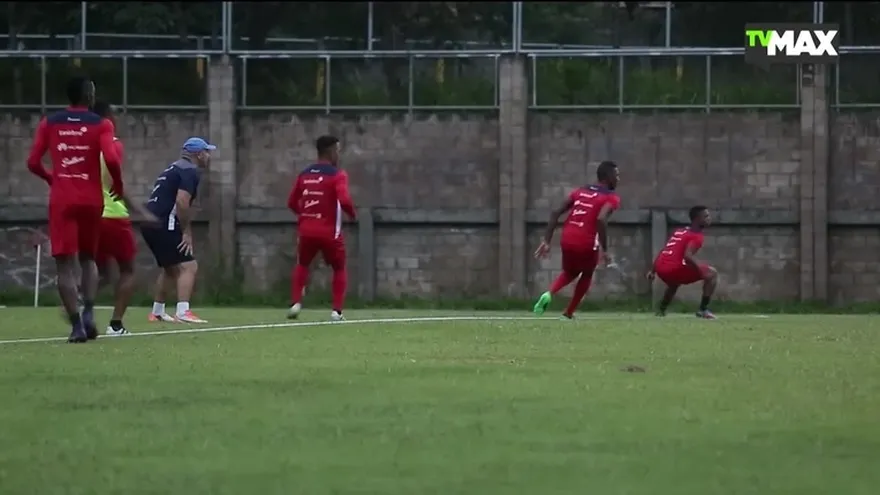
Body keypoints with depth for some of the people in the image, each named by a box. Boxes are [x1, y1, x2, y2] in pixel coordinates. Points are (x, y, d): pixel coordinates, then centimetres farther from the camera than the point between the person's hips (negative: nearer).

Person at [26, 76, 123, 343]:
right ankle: (89, 312, -4)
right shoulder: (101, 125, 0)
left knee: (65, 263, -1)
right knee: (88, 258, 18)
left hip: (61, 199, 0)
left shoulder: (49, 123, 6)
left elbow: (33, 162, 3)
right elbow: (111, 158, -15)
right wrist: (118, 183, 4)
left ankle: (76, 324, -11)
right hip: (91, 199, 0)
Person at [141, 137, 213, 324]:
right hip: (163, 224, -10)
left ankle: (157, 312, 29)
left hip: (150, 224, 10)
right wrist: (186, 232, -14)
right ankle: (183, 312, -25)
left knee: (171, 267, 24)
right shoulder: (190, 171, -7)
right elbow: (182, 202, -20)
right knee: (188, 265, -12)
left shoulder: (176, 168, 23)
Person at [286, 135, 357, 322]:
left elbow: (292, 203, 14)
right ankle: (336, 311, 3)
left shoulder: (304, 174, 9)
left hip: (306, 229, 4)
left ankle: (295, 303, 8)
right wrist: (352, 214, -2)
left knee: (302, 265, 26)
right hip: (329, 231, -4)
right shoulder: (337, 175, -8)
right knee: (339, 269, 15)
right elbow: (344, 200, -22)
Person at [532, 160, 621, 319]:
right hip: (586, 244, -5)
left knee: (570, 273, 30)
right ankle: (568, 314, 24)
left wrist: (546, 241, 9)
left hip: (567, 240, 5)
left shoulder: (580, 191, 17)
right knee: (586, 275, 26)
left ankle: (549, 293, 0)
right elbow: (601, 220, -21)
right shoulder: (611, 198, -2)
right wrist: (604, 250, -17)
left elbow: (556, 213, 9)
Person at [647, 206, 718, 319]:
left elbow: (663, 252, 26)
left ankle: (661, 311, 43)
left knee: (674, 283, 44)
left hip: (661, 268, 9)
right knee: (712, 274, 0)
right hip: (674, 267, -9)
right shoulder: (696, 236, -2)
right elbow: (687, 255, -20)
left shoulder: (679, 232, 23)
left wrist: (653, 271, 32)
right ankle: (703, 310, -4)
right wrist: (701, 268, -24)